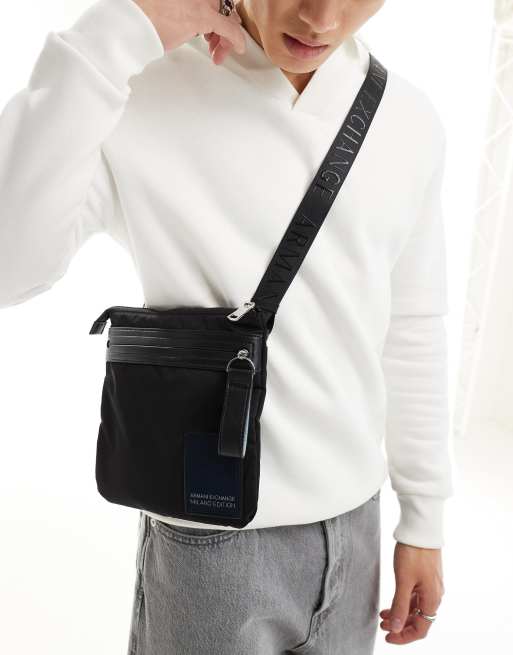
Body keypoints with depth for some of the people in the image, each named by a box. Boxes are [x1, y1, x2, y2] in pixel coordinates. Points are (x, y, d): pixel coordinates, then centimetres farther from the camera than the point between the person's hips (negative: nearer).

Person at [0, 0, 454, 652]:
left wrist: (424, 521, 8)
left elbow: (413, 330, 4)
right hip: (215, 540, -4)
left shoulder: (412, 118, -2)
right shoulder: (138, 91, -14)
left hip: (353, 525, 4)